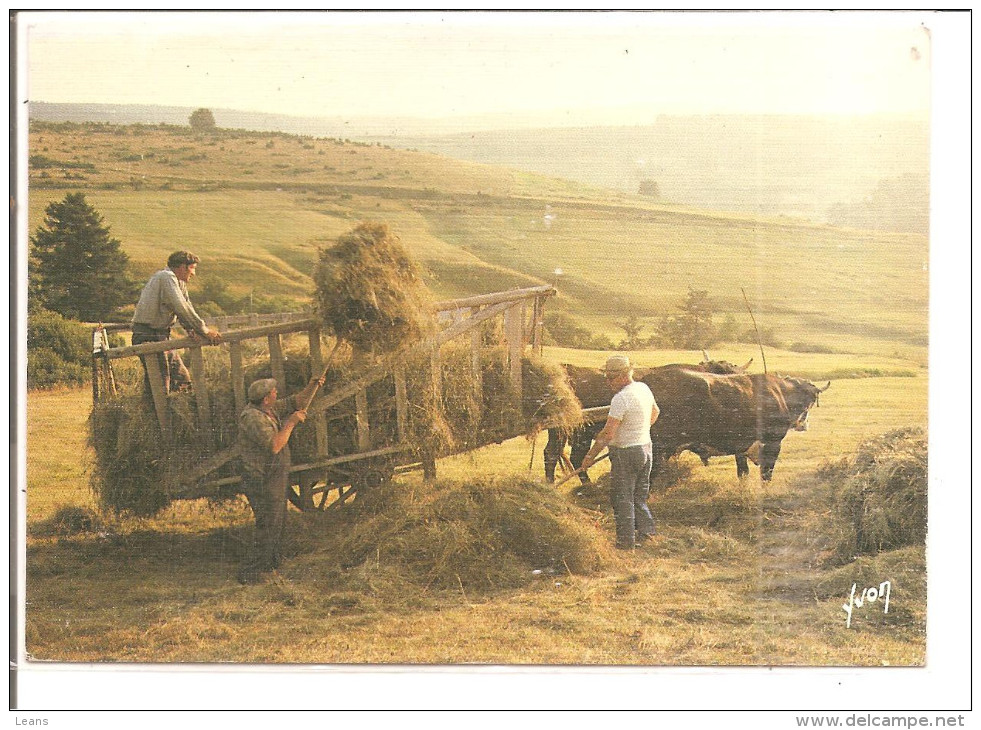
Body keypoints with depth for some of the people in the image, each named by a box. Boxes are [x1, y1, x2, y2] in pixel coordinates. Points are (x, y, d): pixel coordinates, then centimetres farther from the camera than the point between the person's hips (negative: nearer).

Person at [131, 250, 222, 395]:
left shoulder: (180, 282, 17)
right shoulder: (167, 277, -15)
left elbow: (186, 307, 7)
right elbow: (182, 308, -25)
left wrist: (192, 329, -13)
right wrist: (204, 330, -22)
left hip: (163, 335, 10)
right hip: (149, 337, -10)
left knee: (182, 380, 11)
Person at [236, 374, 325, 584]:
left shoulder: (270, 409, 5)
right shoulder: (252, 418, -25)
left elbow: (296, 402, 16)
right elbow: (274, 446, -33)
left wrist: (312, 386, 1)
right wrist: (290, 423, -26)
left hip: (275, 479, 10)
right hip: (263, 482, -10)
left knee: (278, 523, 22)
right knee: (269, 527, -7)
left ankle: (272, 563, 38)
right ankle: (249, 573, -2)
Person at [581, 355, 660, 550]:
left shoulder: (621, 398, -23)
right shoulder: (643, 388, 4)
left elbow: (608, 433, -24)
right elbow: (655, 411, 24)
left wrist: (590, 456, -18)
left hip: (625, 453, -8)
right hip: (645, 447, 8)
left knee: (622, 498, 2)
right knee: (639, 496, 20)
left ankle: (626, 542, 6)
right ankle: (646, 530, 17)